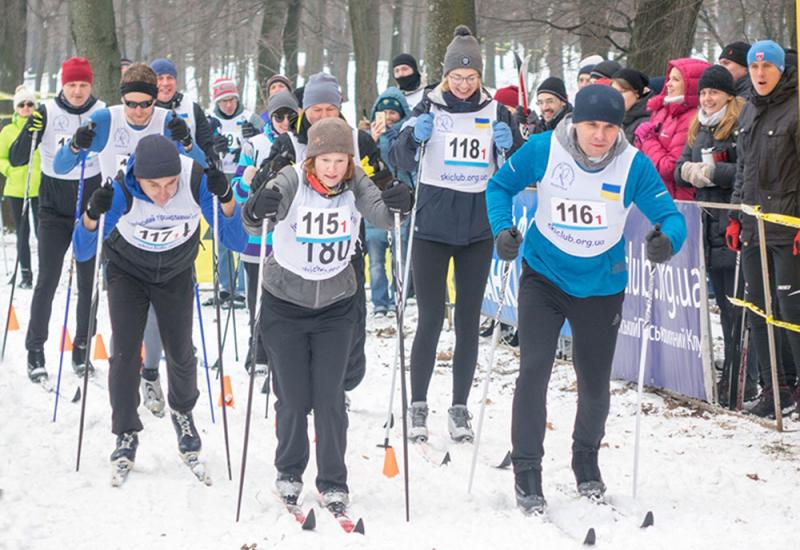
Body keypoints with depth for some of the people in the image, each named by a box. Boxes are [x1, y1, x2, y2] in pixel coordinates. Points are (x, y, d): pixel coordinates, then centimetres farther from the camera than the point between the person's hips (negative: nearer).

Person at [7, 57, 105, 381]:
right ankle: (35, 349, 3)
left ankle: (82, 348, 15)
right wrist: (30, 133, -27)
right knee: (47, 280, -5)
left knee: (89, 281, 5)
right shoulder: (47, 113, -8)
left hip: (91, 208, 2)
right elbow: (16, 160, -9)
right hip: (54, 211, -2)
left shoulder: (102, 113, -3)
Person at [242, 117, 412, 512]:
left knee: (329, 396, -1)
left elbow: (380, 215, -26)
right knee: (293, 397, 4)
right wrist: (258, 211, -53)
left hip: (336, 306, 1)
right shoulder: (292, 181, -18)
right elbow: (253, 225, -30)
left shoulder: (354, 182, -11)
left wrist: (396, 205, -47)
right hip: (285, 305, -1)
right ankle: (289, 471, 27)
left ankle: (333, 482, 12)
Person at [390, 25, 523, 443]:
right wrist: (414, 137, -27)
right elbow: (400, 162, -7)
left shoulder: (496, 113, 4)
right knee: (431, 318, -3)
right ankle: (417, 405, 8)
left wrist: (508, 146, -17)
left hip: (478, 231, 2)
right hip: (432, 228, -2)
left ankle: (459, 408, 13)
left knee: (469, 320, 5)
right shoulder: (429, 109, -1)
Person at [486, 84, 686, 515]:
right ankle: (527, 471, -3)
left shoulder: (634, 166, -16)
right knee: (534, 369, -16)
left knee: (594, 385, 10)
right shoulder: (543, 150, -15)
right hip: (544, 276, -1)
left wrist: (667, 241, -39)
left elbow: (670, 216, -16)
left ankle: (586, 459, 39)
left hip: (601, 286, 1)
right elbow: (500, 186, -1)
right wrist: (502, 229, -18)